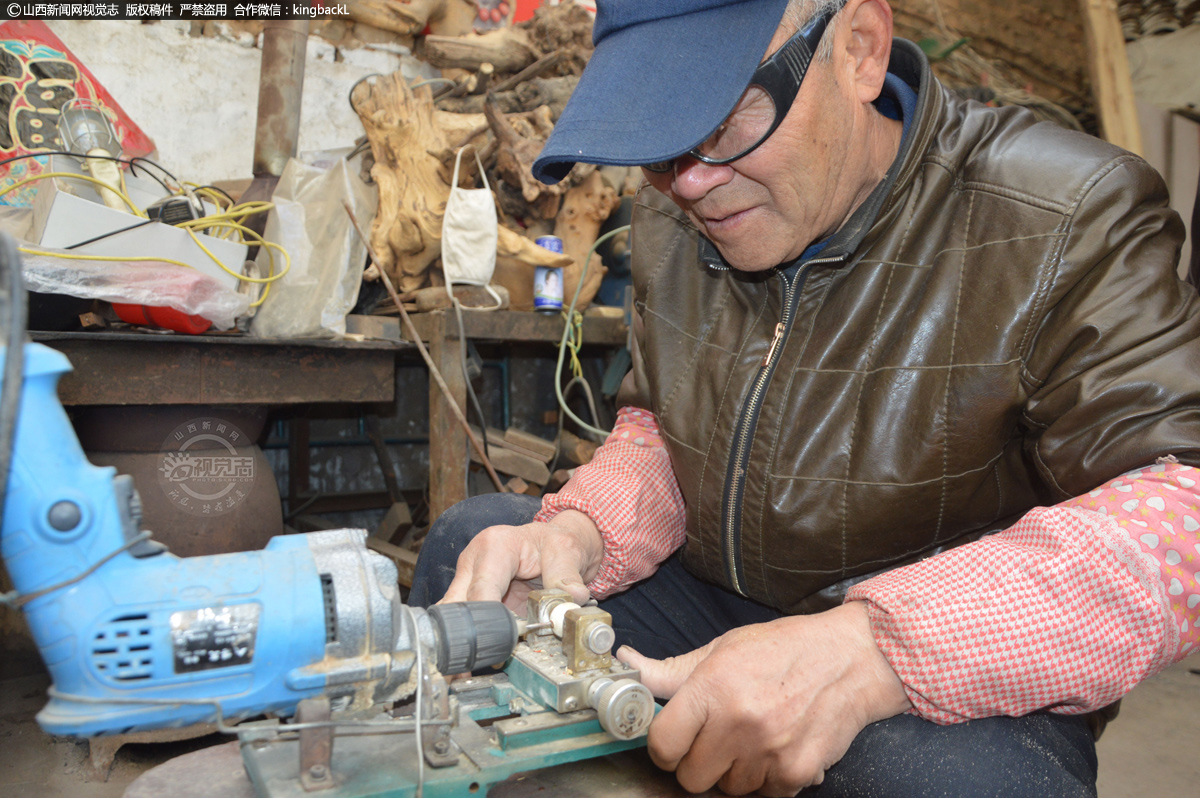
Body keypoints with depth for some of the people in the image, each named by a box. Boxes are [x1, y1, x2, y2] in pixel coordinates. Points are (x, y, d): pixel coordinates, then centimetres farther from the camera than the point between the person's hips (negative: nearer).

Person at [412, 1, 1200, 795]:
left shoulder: (1072, 220, -16)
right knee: (471, 537, -4)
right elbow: (656, 430, 7)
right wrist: (579, 532, -16)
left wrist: (874, 649, -40)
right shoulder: (674, 217, 1)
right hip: (716, 606, 5)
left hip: (960, 685, -4)